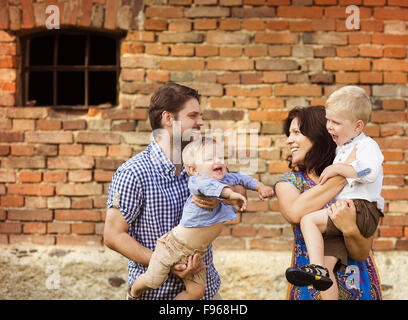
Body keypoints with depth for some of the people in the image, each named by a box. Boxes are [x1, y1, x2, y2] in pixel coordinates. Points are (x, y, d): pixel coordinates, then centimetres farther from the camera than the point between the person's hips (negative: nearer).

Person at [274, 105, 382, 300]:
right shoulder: (289, 182, -3)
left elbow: (361, 254, -13)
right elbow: (294, 213, -28)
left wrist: (350, 229, -34)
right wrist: (345, 174, -24)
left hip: (357, 288, -1)